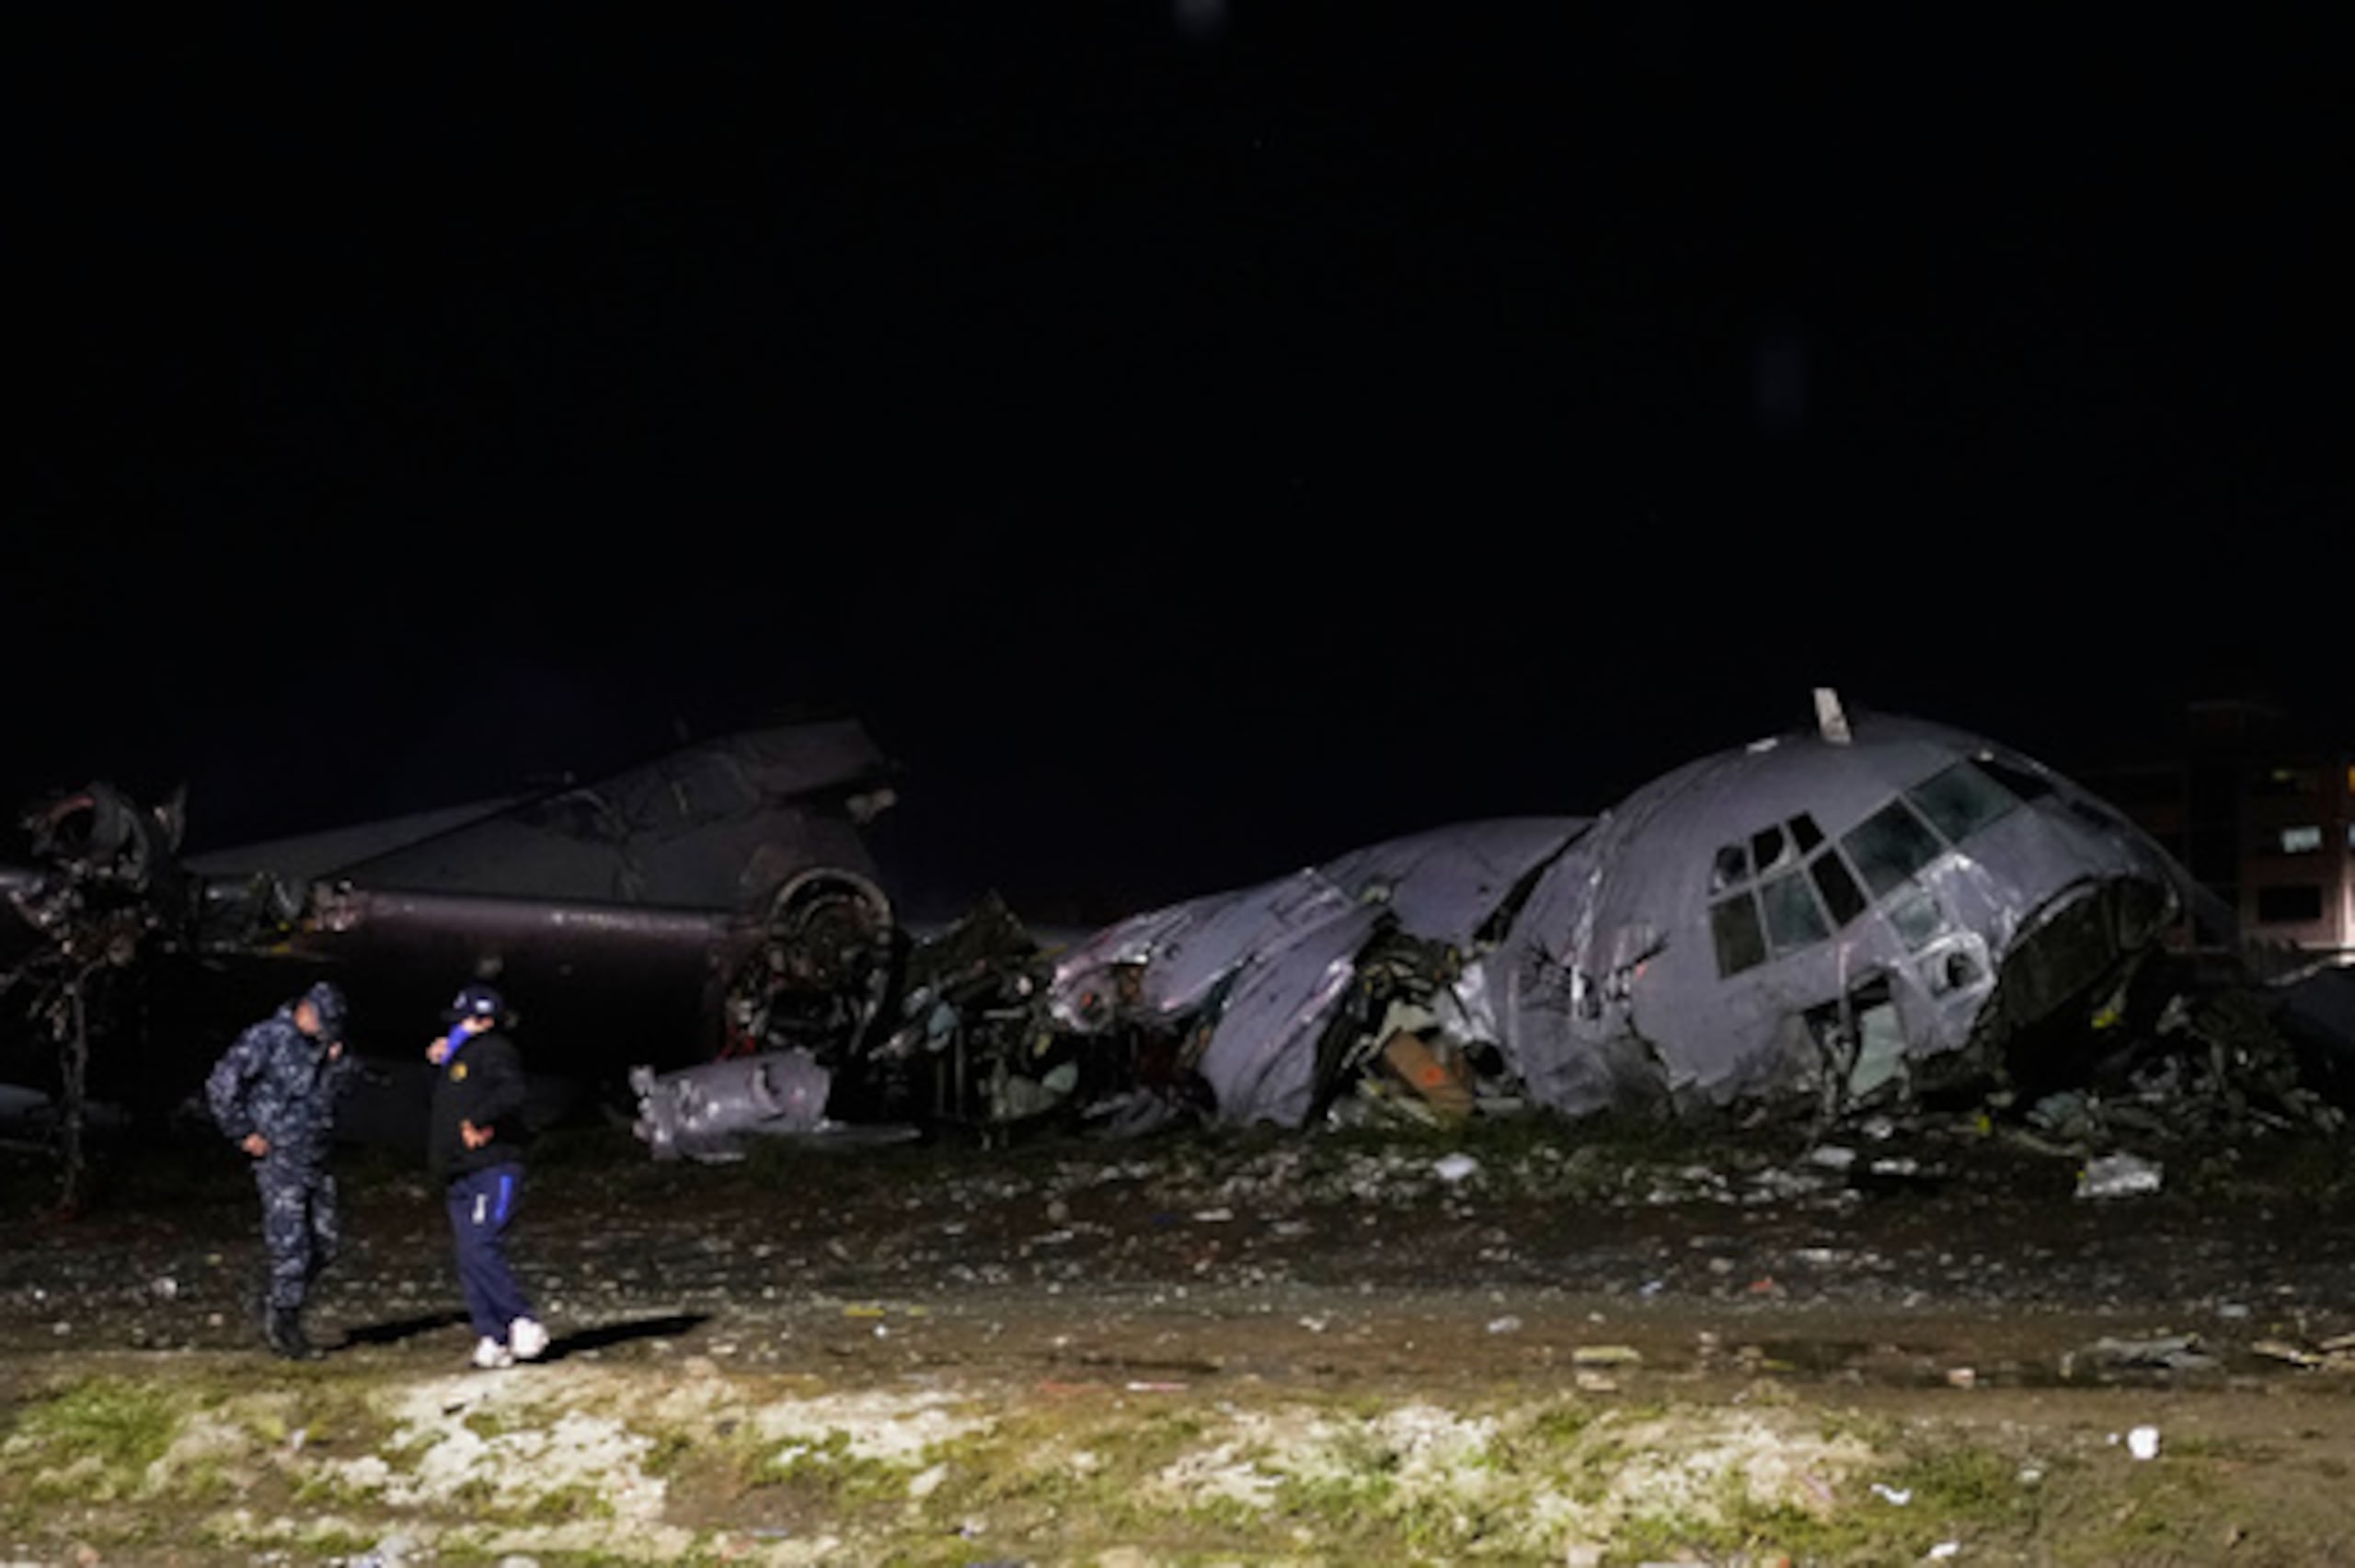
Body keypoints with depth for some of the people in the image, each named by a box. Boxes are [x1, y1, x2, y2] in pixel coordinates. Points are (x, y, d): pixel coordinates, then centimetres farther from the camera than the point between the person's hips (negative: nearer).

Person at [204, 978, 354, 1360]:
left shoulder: (325, 1041, 8)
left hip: (316, 1160, 7)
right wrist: (244, 1134, -11)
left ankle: (276, 1299, 27)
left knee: (327, 1238, 9)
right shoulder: (267, 1038, -12)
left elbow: (340, 1087, 17)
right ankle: (283, 1328, 6)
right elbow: (220, 1085, -14)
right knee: (291, 1246, -6)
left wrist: (337, 1061, -4)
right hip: (280, 1159, -7)